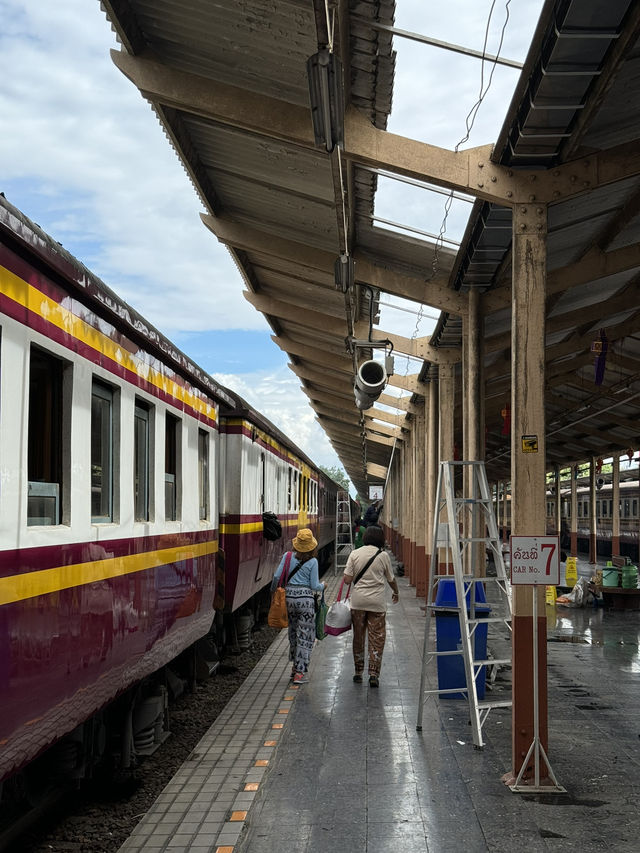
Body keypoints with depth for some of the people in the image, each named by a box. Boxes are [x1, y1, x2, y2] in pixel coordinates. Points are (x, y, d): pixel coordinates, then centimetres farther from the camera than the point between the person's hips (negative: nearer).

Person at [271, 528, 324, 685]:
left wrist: (273, 590, 17)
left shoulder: (288, 556, 1)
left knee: (293, 632, 19)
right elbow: (314, 586, -5)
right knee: (305, 636, 2)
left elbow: (277, 576, -1)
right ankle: (300, 672, -1)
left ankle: (295, 666, 29)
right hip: (305, 598, -4)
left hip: (288, 596, 4)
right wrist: (322, 585, 17)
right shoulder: (312, 562, -6)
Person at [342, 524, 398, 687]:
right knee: (377, 638, 5)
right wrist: (396, 593, 25)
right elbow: (391, 579, 6)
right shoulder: (383, 555, -4)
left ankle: (358, 672, 20)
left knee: (358, 637, 13)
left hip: (358, 601, 2)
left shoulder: (355, 554, -1)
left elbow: (347, 580, -4)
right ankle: (374, 674, 1)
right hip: (377, 601, -2)